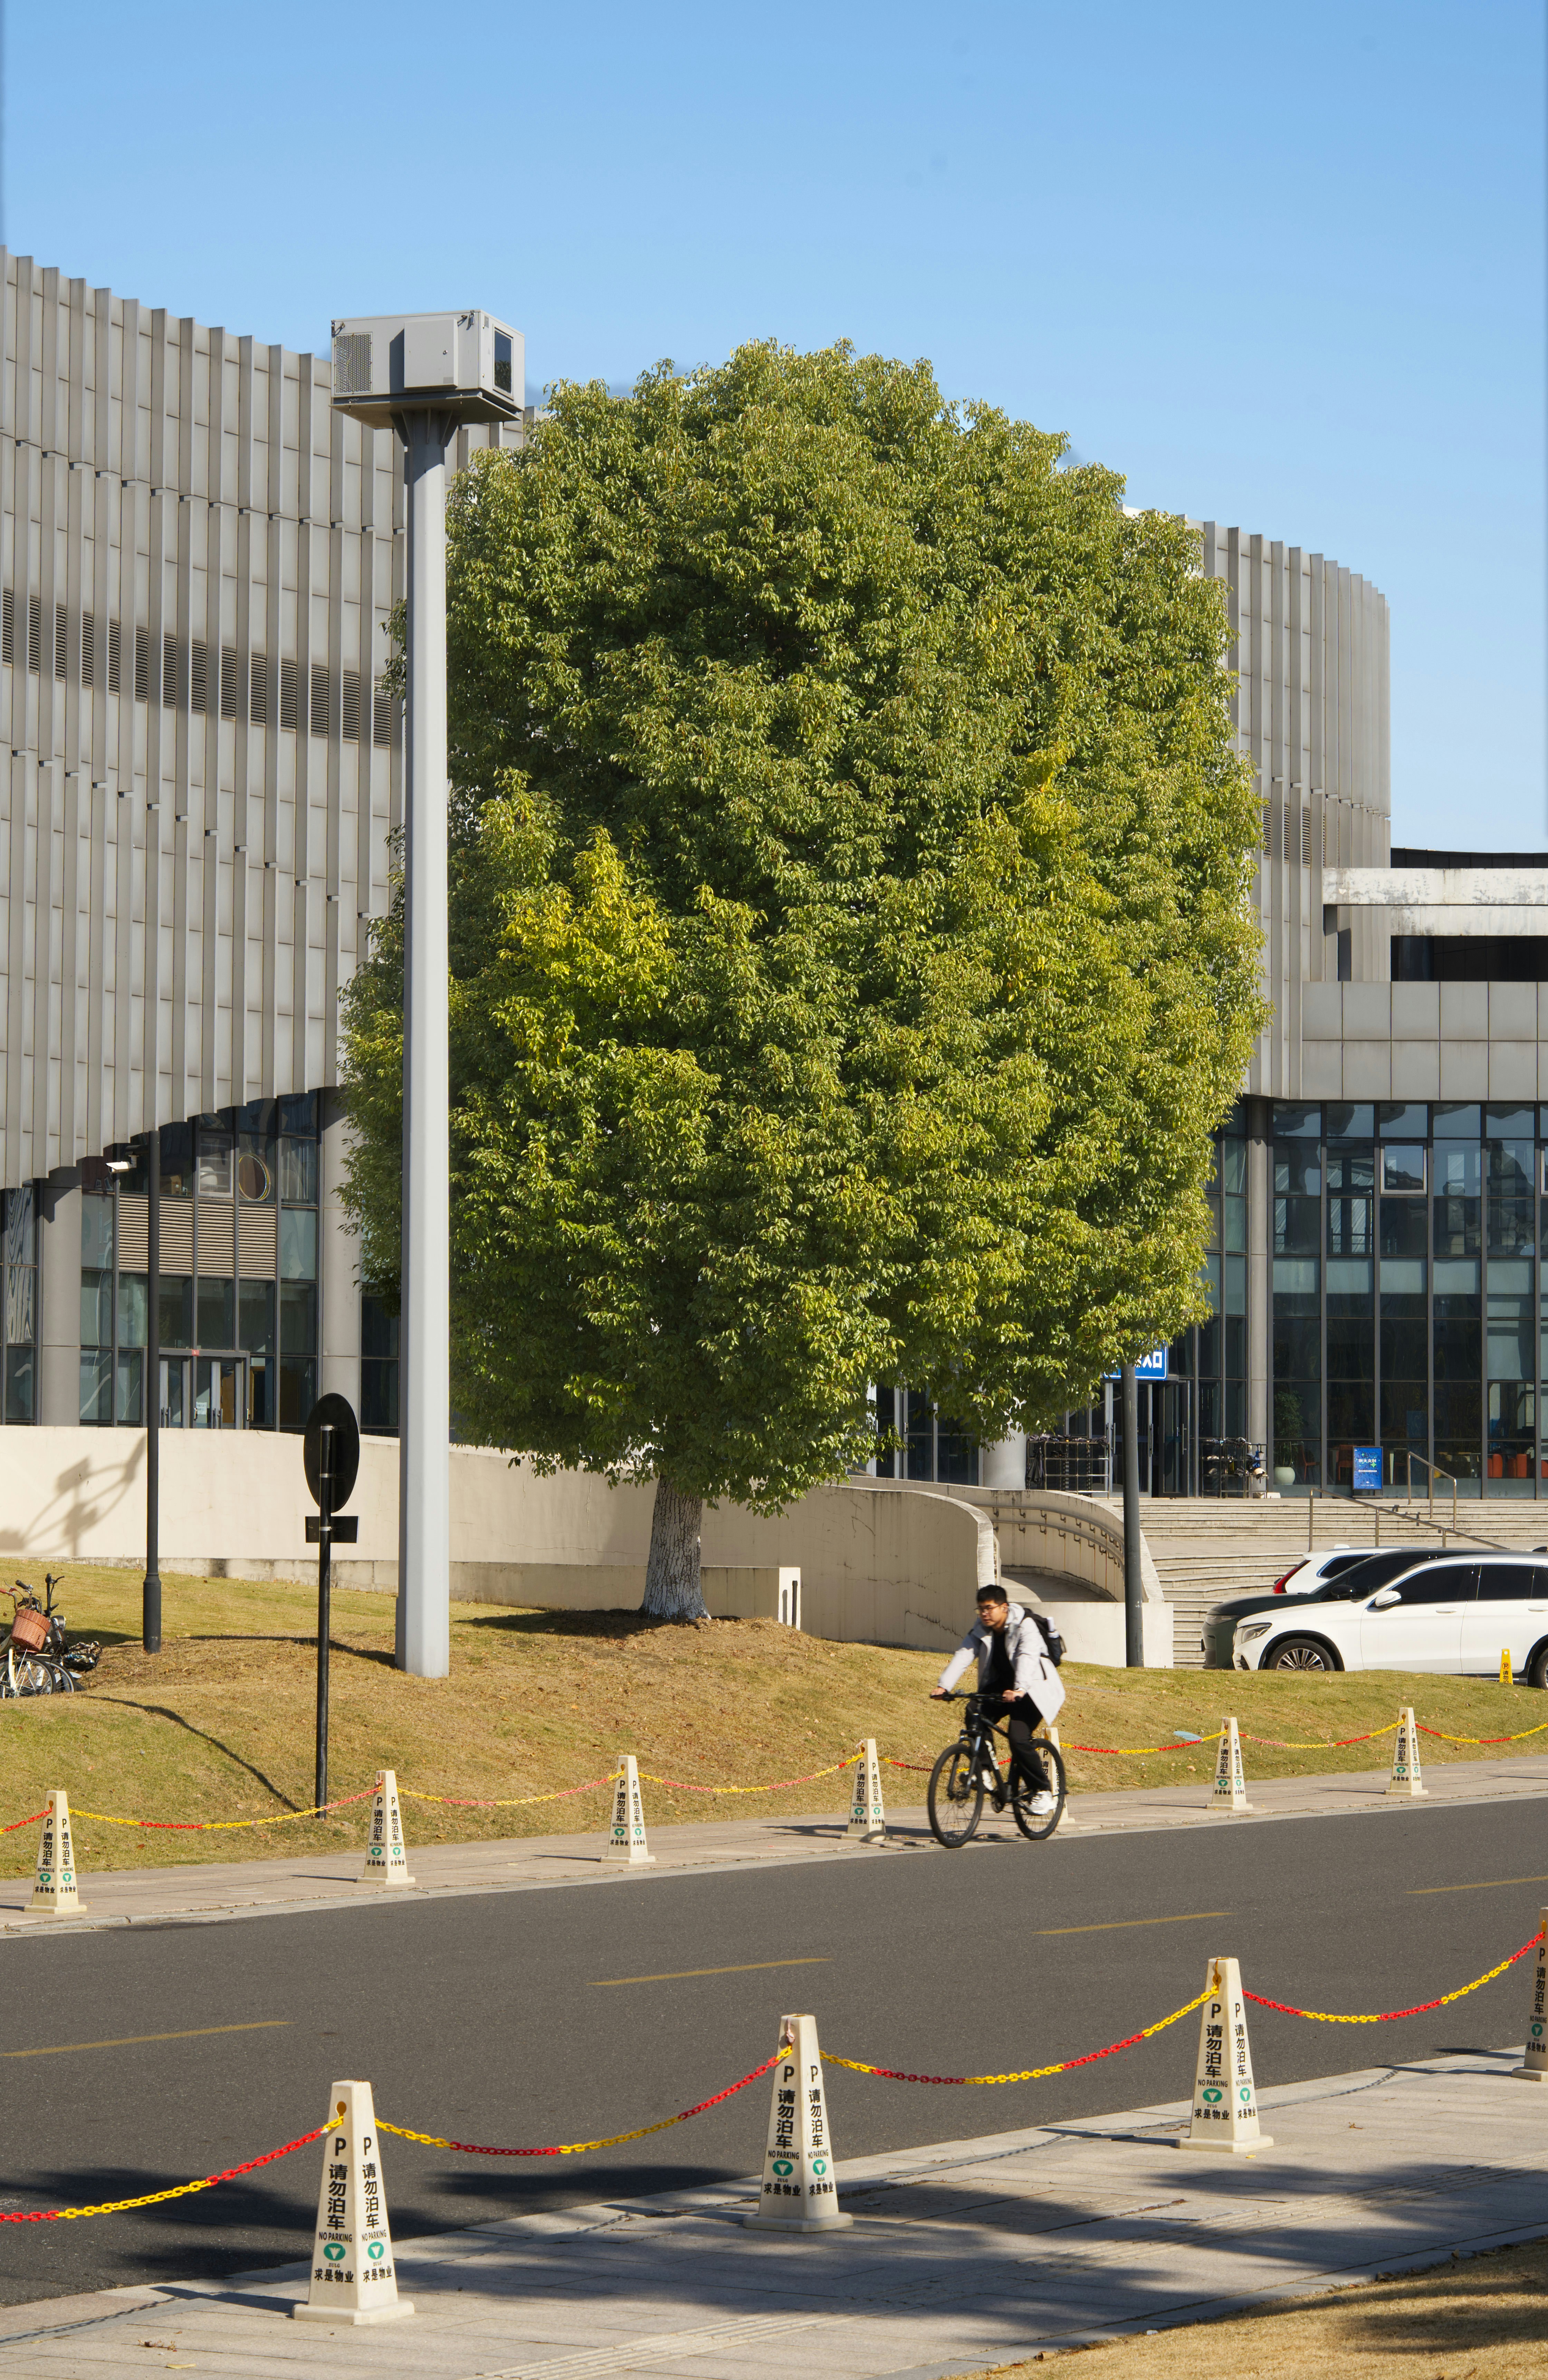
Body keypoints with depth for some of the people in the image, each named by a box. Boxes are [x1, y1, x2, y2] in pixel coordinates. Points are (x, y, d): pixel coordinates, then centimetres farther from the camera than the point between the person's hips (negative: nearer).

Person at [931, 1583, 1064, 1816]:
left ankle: (1043, 1791, -7)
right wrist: (944, 1686, -28)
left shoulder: (1025, 1626, -20)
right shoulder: (981, 1629, -2)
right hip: (1000, 1684, 6)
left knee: (1019, 1738, -22)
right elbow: (963, 1655, -14)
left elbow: (1027, 1658, -36)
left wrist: (1019, 1690, -53)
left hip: (1033, 1689, -6)